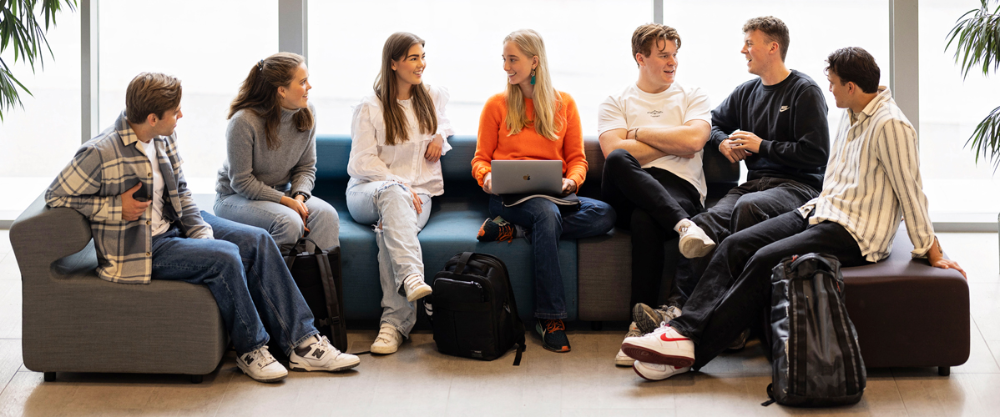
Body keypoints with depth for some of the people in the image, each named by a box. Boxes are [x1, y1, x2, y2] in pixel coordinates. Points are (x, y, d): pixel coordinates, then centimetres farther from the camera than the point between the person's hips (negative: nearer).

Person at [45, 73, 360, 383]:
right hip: (139, 247, -8)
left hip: (174, 224, 8)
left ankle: (301, 343, -5)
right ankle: (250, 350, -8)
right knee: (225, 256, -27)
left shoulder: (164, 138, 1)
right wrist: (116, 206, -19)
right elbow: (55, 195, -14)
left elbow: (181, 192, 10)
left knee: (257, 240, -6)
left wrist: (202, 233, -5)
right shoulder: (100, 153, -22)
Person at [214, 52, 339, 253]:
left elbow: (306, 167, 4)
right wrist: (286, 201, -22)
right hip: (236, 197, -5)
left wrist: (299, 196, -17)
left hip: (282, 193, 6)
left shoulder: (306, 114, -3)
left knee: (326, 214, -25)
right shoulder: (244, 122, -22)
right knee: (289, 222, -34)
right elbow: (241, 181, -17)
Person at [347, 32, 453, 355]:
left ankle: (394, 322, -45)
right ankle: (412, 278, -59)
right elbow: (362, 162, -3)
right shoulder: (370, 108, 3)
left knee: (390, 228, -35)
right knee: (392, 194, -41)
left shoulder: (432, 98, 16)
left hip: (416, 195, 2)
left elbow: (443, 121, 39)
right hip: (367, 192, -2)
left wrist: (440, 135, 14)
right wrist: (399, 186, -16)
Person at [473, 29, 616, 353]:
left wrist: (571, 180, -9)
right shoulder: (497, 105, 11)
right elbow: (480, 159, 11)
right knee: (547, 214, -39)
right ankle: (550, 319, -39)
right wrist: (487, 176, -12)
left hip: (553, 194, 3)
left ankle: (512, 230, -25)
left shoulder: (564, 104, 15)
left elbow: (577, 158, 14)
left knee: (605, 214, -28)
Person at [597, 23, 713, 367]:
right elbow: (613, 152, -2)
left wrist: (638, 133, 5)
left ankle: (642, 322, -40)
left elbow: (693, 141, -2)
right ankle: (683, 224, -48)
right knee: (619, 161, -36)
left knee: (644, 219, -38)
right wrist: (672, 143, 3)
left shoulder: (692, 97, 20)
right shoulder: (615, 103, 19)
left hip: (680, 189, -1)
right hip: (627, 193, 1)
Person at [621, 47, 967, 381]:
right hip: (820, 211, 9)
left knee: (766, 261, -26)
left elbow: (910, 193, -14)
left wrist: (931, 252, -11)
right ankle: (683, 330, -22)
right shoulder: (852, 114, 14)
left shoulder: (890, 126, -15)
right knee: (735, 245, -10)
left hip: (854, 233, -9)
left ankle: (693, 349, -26)